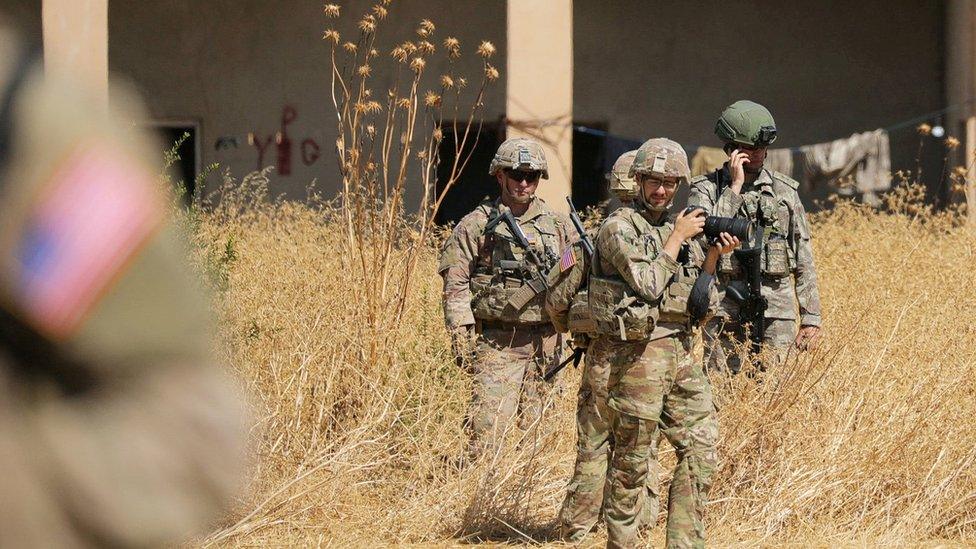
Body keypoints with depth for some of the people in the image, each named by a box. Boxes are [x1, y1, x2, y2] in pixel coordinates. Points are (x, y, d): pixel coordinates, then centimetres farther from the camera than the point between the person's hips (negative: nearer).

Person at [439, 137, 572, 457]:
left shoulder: (557, 226, 11)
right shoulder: (477, 224, 1)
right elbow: (455, 284, -2)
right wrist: (462, 337, -10)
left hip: (545, 344, 3)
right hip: (496, 344, -3)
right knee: (486, 433, -12)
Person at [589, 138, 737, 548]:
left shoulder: (681, 228, 15)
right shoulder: (619, 228, -7)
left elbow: (699, 298, 14)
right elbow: (648, 284, -17)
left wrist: (713, 257, -1)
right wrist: (677, 238, -10)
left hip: (681, 352, 7)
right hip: (638, 354, -7)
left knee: (701, 446, 3)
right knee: (631, 459, -1)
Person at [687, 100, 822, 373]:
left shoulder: (784, 190, 10)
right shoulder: (706, 189, 4)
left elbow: (804, 259, 12)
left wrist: (811, 317, 7)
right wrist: (734, 187, -12)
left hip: (776, 312, 2)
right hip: (723, 312, -1)